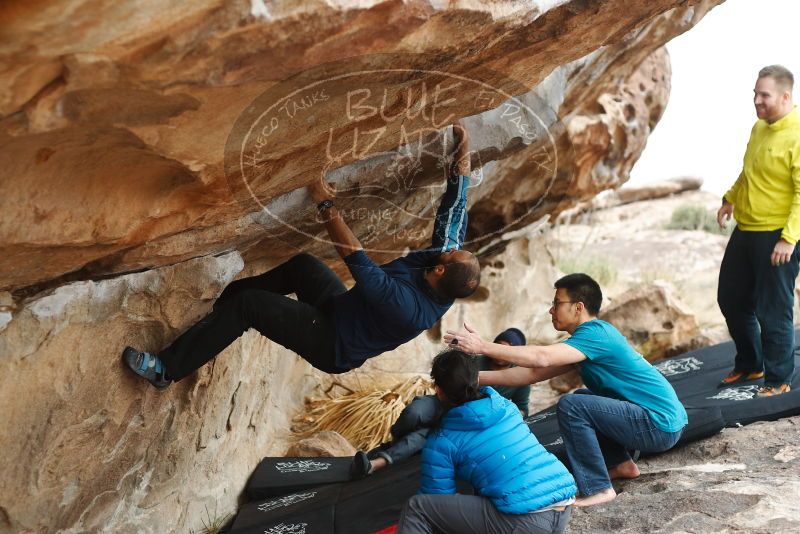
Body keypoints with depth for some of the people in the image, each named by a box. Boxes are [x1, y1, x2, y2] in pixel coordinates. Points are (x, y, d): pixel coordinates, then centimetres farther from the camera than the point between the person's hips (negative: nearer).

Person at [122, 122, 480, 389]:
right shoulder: (447, 287, -16)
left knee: (247, 304, -16)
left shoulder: (406, 307, -38)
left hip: (333, 344, -9)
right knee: (300, 265, 15)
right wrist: (463, 152, -9)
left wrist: (326, 205, -28)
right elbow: (455, 207, -8)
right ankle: (218, 314, 26)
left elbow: (355, 259, -32)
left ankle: (167, 369, -4)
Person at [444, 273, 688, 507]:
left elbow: (541, 358, -30)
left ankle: (598, 489, -12)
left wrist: (482, 346, -27)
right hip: (663, 419, 10)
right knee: (582, 400, 23)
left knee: (571, 406, -18)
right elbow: (535, 373, 9)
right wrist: (478, 377, 5)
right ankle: (621, 465, 22)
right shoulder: (585, 338, 12)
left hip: (661, 424, -10)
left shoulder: (596, 334, -17)